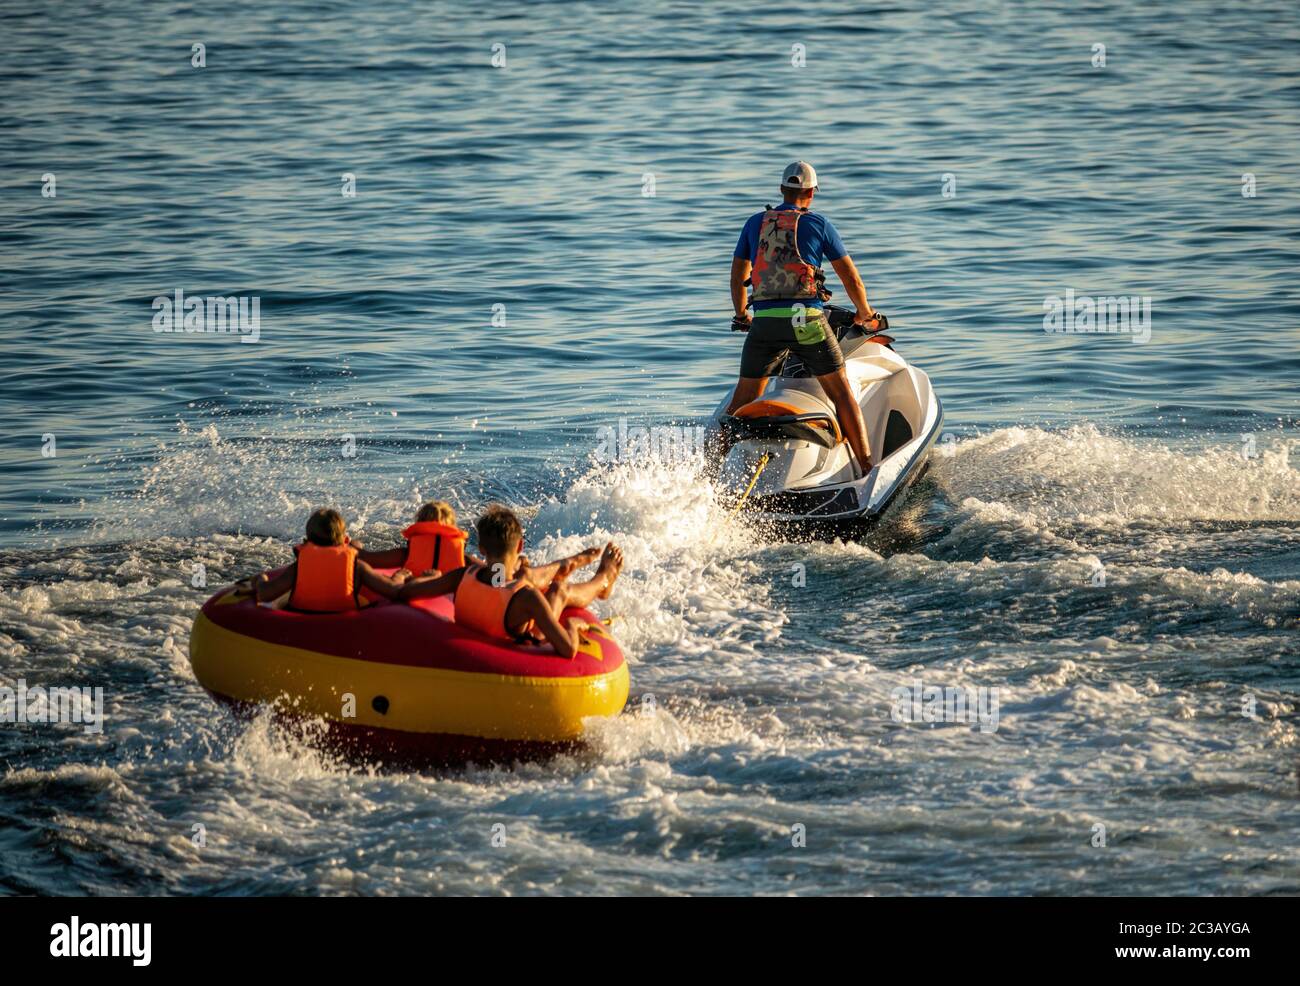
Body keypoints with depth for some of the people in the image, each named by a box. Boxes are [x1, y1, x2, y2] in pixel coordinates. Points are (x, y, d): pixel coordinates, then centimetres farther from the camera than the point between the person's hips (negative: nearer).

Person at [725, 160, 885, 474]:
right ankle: (867, 469, 2)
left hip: (765, 320, 2)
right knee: (842, 394, 6)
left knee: (741, 402, 11)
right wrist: (865, 315, 25)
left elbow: (737, 277, 22)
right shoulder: (817, 223, 6)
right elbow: (851, 278, 9)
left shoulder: (755, 223, 14)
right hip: (807, 319, -2)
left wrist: (742, 316, 39)